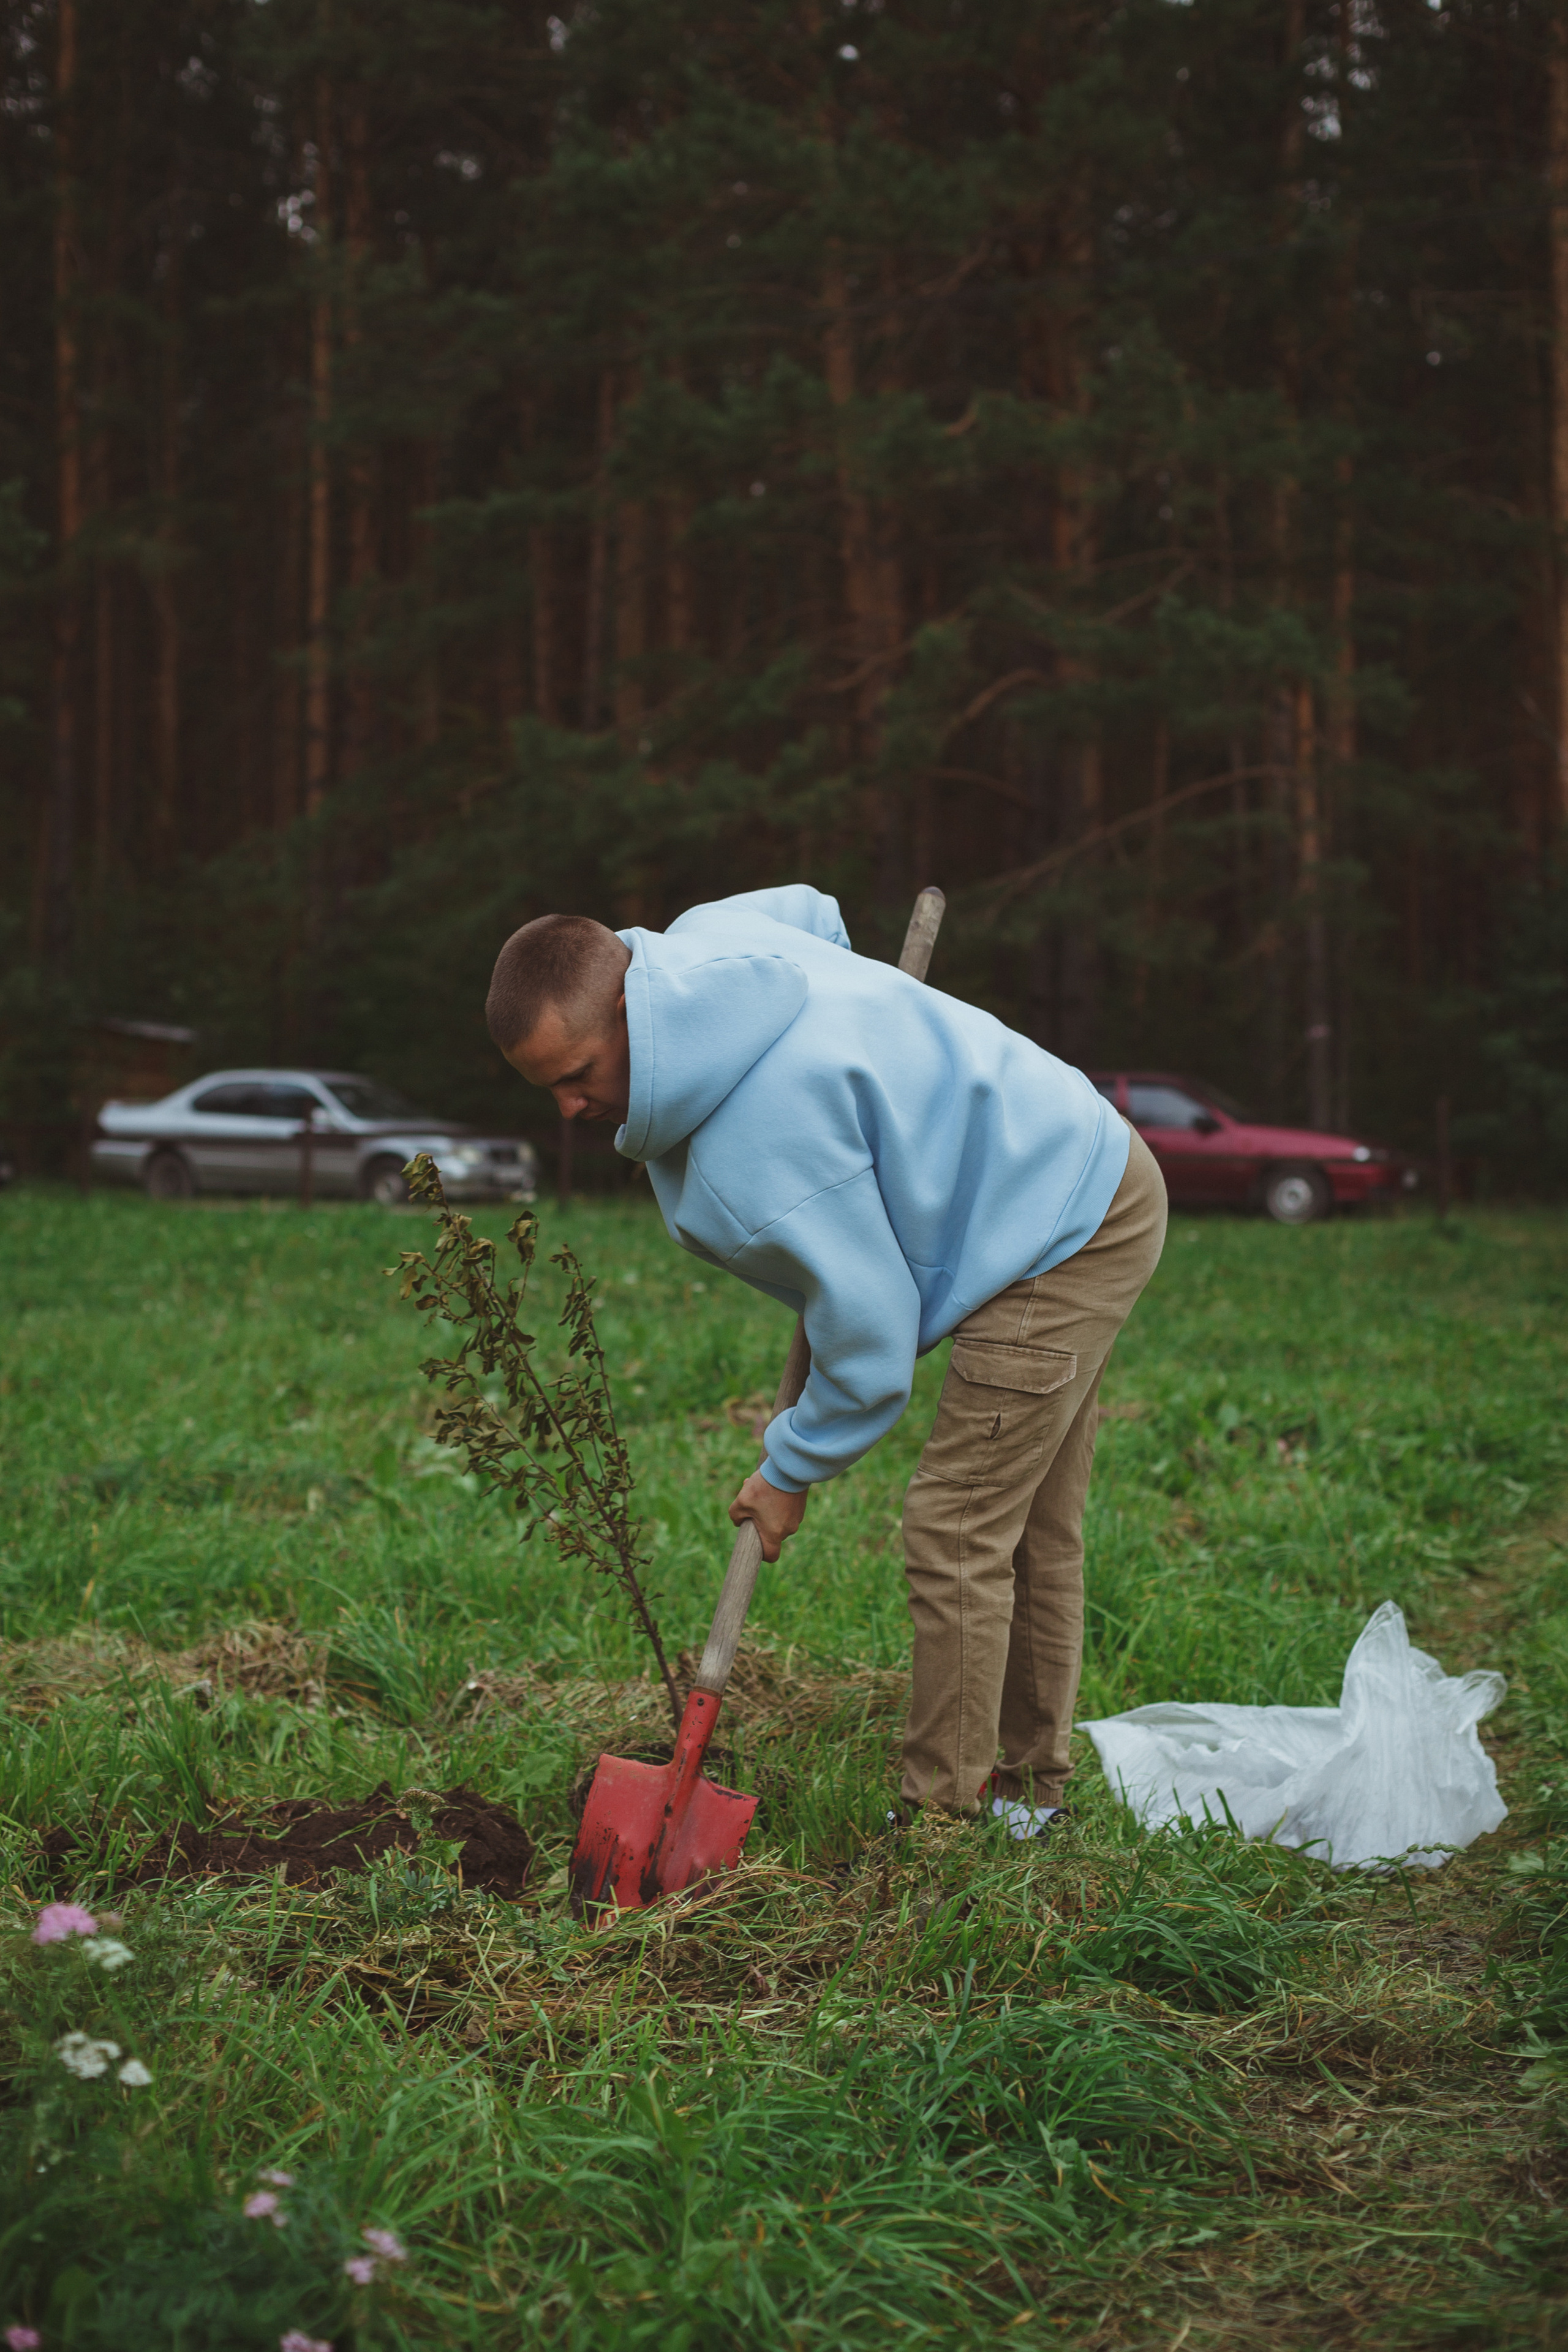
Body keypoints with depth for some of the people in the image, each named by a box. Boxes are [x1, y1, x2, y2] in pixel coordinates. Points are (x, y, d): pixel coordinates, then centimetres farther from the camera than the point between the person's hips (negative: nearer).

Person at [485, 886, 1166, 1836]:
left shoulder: (768, 1136, -33)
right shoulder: (702, 940, -6)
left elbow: (872, 1335, -25)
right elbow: (812, 909, 19)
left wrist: (791, 1472, -8)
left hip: (1069, 1233, -10)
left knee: (957, 1533, -10)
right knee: (1032, 1532, 17)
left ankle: (947, 1821, -1)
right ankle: (1029, 1786, 28)